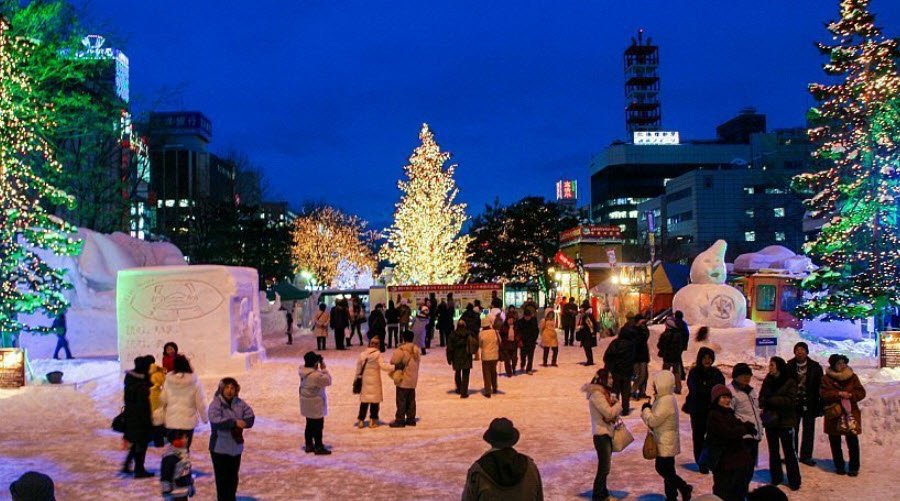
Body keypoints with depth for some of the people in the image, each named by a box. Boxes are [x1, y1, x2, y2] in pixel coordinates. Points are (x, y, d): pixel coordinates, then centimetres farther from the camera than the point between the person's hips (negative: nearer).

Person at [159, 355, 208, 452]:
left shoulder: (168, 381, -5)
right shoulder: (194, 382, -11)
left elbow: (163, 401, 2)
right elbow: (200, 403, -6)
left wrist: (163, 418, 17)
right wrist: (205, 418, 7)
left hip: (171, 422, 2)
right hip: (188, 422, -2)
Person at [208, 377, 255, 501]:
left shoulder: (239, 403, 3)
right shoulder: (215, 404, -11)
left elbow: (250, 417, -4)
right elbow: (216, 421, -26)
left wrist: (239, 425, -22)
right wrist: (235, 423, -28)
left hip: (236, 447, 5)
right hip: (220, 448, -5)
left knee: (233, 477, 17)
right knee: (222, 477, 1)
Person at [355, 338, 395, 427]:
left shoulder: (362, 355, 3)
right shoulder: (378, 355, -10)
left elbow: (358, 368, 9)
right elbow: (383, 366, -21)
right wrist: (394, 367, -23)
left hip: (364, 381, 4)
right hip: (374, 381, -4)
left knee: (364, 401, 11)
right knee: (375, 400, 5)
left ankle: (361, 420, 11)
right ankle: (373, 421, 7)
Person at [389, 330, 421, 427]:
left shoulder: (401, 349, -18)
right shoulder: (417, 349, 6)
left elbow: (393, 361, -18)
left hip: (403, 379, -7)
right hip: (413, 379, 7)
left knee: (401, 400, -1)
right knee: (411, 400, 14)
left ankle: (400, 420, 1)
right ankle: (411, 419, 18)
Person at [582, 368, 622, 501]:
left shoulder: (604, 392, 11)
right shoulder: (596, 394, -19)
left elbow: (613, 412, 14)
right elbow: (609, 413, -23)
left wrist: (615, 405, -7)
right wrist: (618, 404, -7)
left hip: (608, 433, 9)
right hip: (601, 435, -9)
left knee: (605, 466, 17)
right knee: (604, 467, -4)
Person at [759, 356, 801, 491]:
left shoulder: (790, 381, -10)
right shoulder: (767, 380, 4)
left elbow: (790, 400, -17)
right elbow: (761, 398, 6)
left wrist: (771, 400, -19)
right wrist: (764, 402, -16)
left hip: (785, 421, -5)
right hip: (770, 420, 5)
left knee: (789, 451, 2)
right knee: (773, 450, 14)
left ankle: (794, 480, 11)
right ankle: (776, 477, 26)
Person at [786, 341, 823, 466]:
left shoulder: (815, 367, -2)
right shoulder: (789, 367, -4)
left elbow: (820, 387, -1)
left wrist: (820, 405, -4)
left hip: (809, 404, 1)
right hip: (794, 404, 0)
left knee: (809, 431, 7)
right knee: (793, 431, 7)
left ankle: (806, 456, 18)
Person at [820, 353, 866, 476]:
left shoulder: (852, 377, 5)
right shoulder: (826, 378, 0)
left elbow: (861, 393, 1)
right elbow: (824, 393, -10)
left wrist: (850, 395, -17)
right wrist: (839, 394, -21)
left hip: (851, 413, 0)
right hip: (834, 415, 0)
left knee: (853, 442, -1)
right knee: (835, 442, 7)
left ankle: (854, 467, 11)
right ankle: (839, 466, 21)